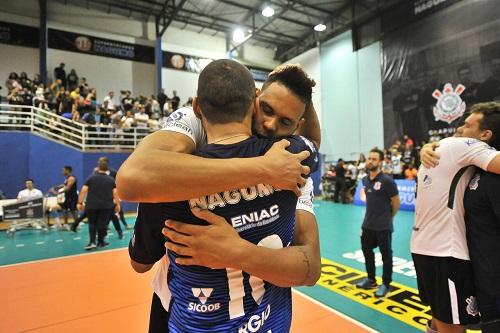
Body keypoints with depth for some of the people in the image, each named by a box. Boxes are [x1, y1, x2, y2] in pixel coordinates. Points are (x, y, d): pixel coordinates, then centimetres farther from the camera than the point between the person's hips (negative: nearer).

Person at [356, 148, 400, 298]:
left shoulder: (387, 181, -16)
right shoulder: (365, 180, 4)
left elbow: (396, 202, -7)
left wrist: (388, 218, 4)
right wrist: (372, 216, 14)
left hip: (383, 226, -7)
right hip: (367, 224, 7)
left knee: (386, 255, 8)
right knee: (367, 251, 18)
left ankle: (386, 284, 25)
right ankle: (371, 279, 36)